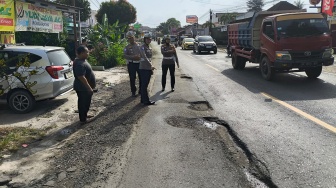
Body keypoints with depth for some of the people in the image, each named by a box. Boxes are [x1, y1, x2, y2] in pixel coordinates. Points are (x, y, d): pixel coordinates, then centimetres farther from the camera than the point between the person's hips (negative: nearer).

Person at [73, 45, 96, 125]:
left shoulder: (82, 60, 7)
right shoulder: (79, 64, -27)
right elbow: (81, 77, -29)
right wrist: (89, 88, -25)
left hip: (84, 87, 10)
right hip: (83, 88, -10)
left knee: (86, 102, 22)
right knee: (83, 103, 3)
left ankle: (84, 115, 36)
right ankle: (83, 119, 15)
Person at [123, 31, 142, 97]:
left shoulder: (139, 45, 7)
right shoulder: (127, 47, 3)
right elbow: (125, 55, -9)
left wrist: (140, 57, -13)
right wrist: (133, 57, -23)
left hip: (139, 63, 2)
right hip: (131, 64, -2)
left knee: (141, 77, 8)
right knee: (132, 78, 3)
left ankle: (141, 90, 24)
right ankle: (133, 91, 16)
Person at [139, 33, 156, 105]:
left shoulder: (150, 48, 15)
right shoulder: (143, 47, -10)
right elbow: (144, 57, -21)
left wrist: (151, 66, 17)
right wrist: (151, 65, -28)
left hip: (148, 68, 8)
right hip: (144, 68, -8)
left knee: (145, 84, 13)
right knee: (144, 84, -4)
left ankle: (143, 99, 21)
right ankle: (146, 100, -1)